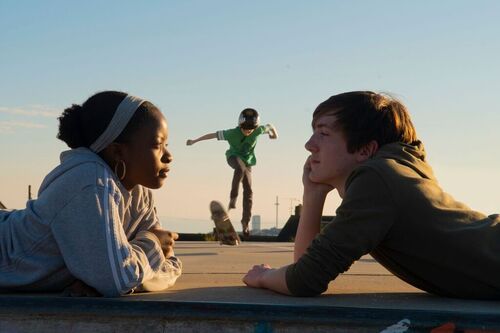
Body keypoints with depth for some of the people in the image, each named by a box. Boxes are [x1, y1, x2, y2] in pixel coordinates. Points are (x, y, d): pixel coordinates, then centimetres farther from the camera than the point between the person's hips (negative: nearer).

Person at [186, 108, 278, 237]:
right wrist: (194, 141, -22)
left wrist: (274, 134, 16)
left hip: (247, 160, 3)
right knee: (241, 167, -40)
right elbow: (213, 135, -25)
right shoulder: (233, 133, -29)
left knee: (248, 191, -2)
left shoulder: (257, 130, -24)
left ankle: (245, 221, 10)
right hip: (234, 156, -3)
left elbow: (269, 126, -5)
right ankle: (233, 198, -30)